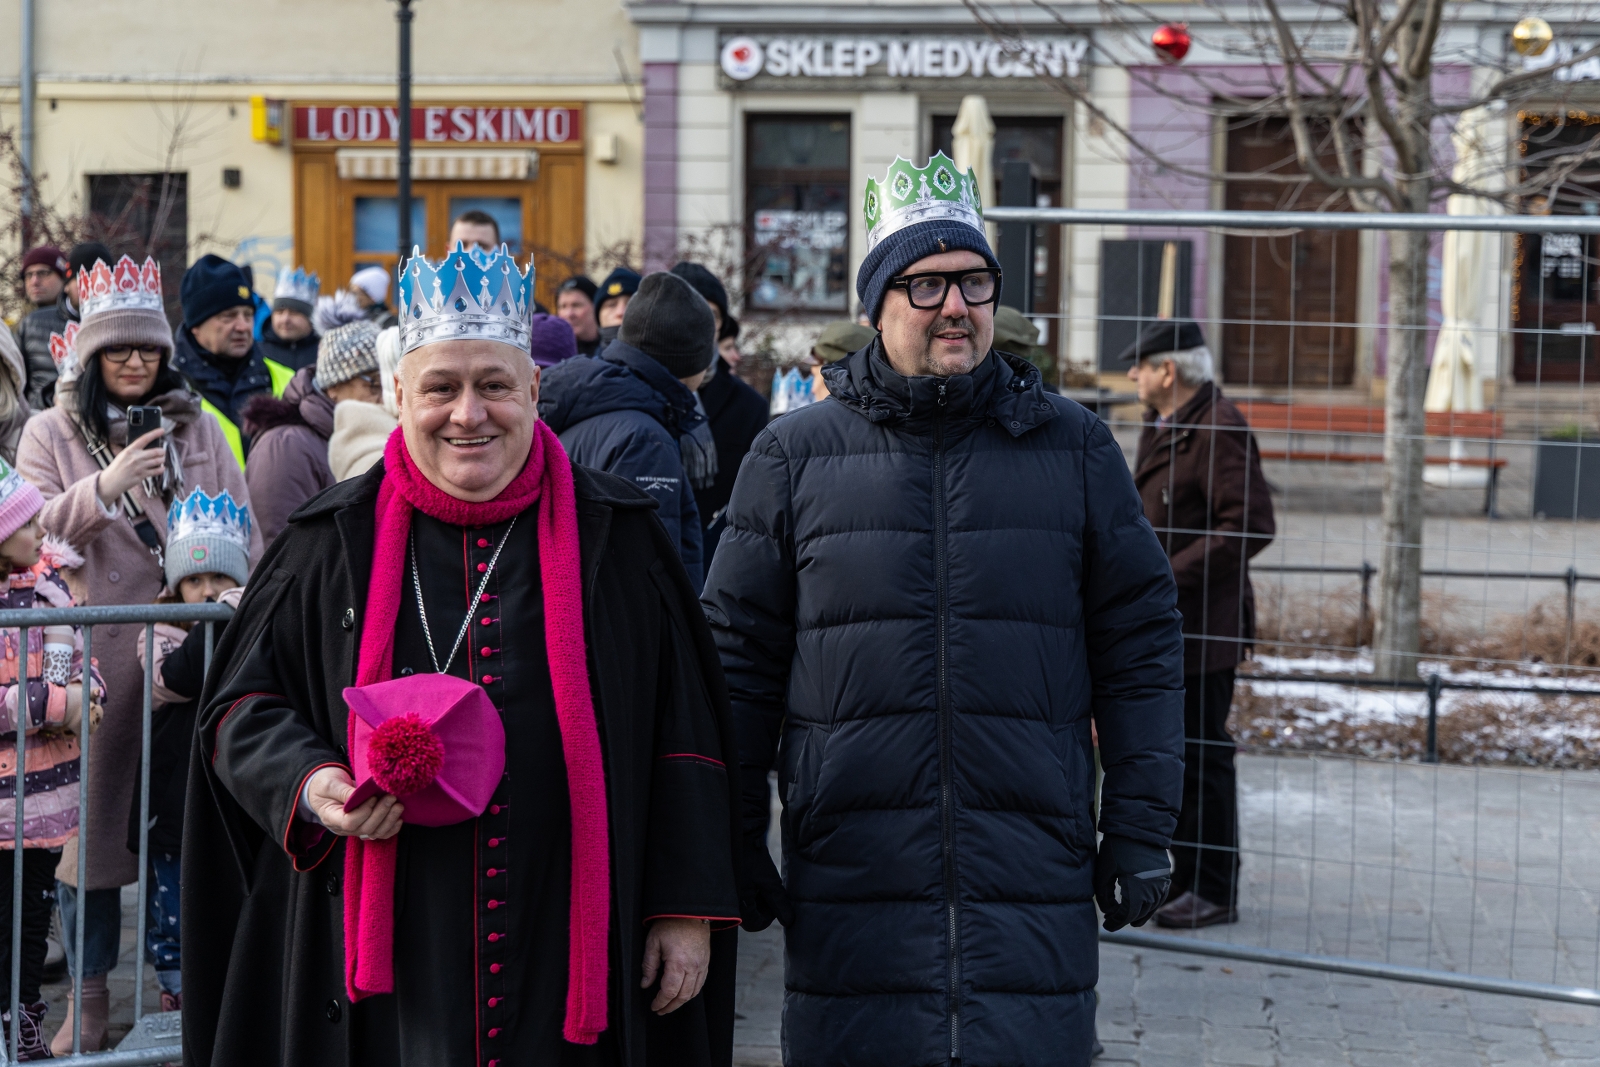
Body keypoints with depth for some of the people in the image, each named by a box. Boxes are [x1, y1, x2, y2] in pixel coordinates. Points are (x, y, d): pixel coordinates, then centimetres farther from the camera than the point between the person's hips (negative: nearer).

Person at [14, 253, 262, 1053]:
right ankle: (89, 992, 12)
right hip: (97, 649, -1)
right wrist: (104, 487, -17)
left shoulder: (197, 426, 11)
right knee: (92, 810, 2)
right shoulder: (51, 434, 6)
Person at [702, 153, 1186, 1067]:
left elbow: (1139, 647, 9)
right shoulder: (795, 457, 6)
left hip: (1036, 880, 1)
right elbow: (740, 657, 7)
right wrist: (735, 846, 4)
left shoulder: (1076, 450, 8)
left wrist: (1141, 828, 4)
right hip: (851, 883, 0)